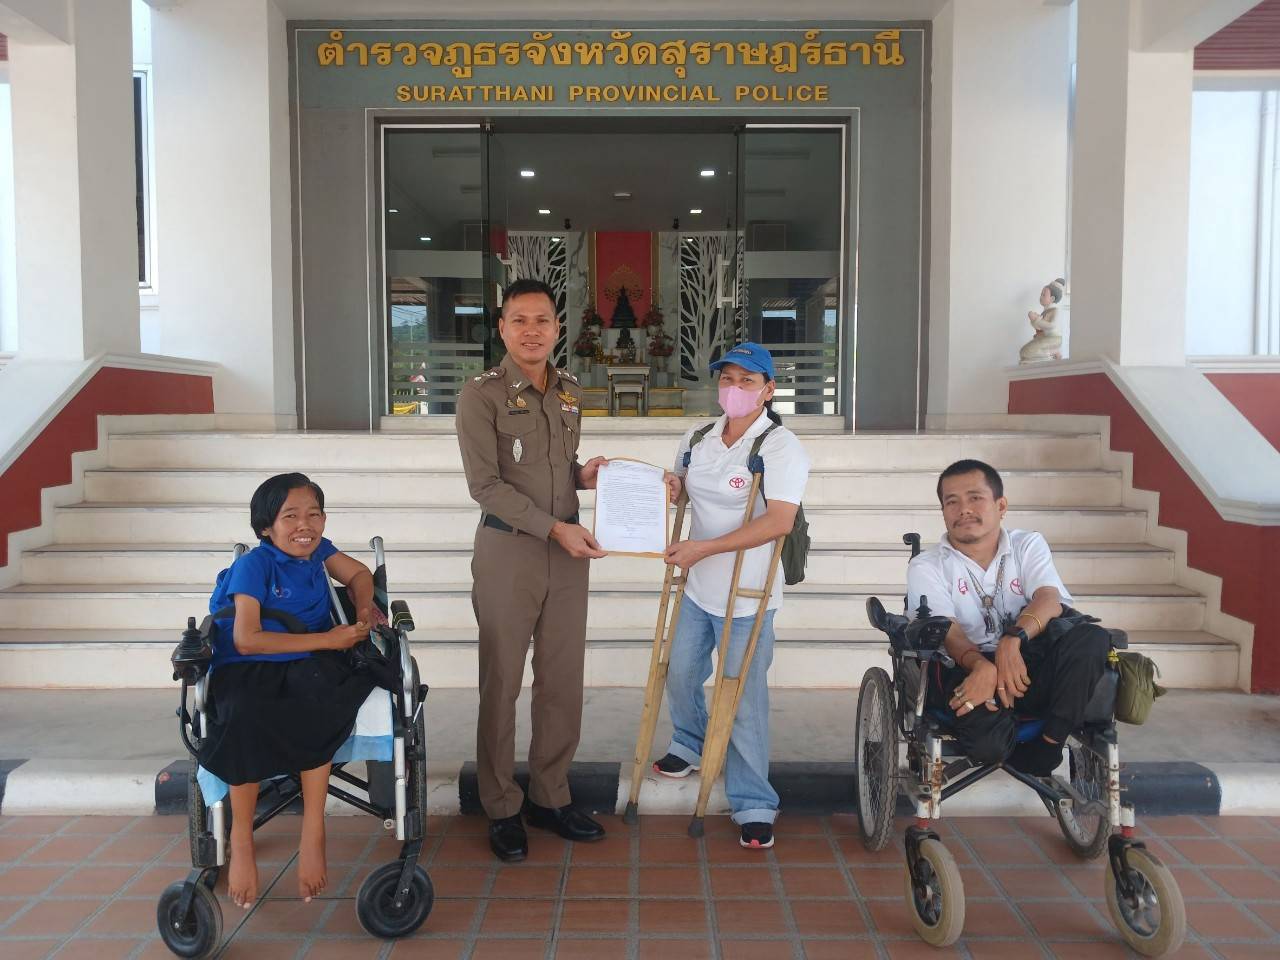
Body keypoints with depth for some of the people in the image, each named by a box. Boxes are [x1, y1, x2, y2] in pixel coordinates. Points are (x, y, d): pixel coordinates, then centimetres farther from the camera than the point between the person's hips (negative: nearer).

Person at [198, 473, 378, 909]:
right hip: (247, 670, -3)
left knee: (318, 695, -34)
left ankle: (313, 829, -23)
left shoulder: (318, 550, 6)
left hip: (308, 664, 3)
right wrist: (326, 639, -18)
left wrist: (365, 607, 1)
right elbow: (247, 640, -18)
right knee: (244, 716, -38)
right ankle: (241, 838, -15)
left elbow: (358, 574, 25)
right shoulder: (254, 565, -9)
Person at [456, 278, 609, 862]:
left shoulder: (570, 393, 10)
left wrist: (582, 475, -2)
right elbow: (485, 485, -13)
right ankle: (502, 809, 19)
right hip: (508, 551, -5)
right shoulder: (481, 396, -8)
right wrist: (555, 529, -19)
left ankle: (550, 797, 26)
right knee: (502, 685, 5)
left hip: (568, 553, 5)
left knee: (563, 682, 10)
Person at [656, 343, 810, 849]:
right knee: (680, 674, 21)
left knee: (744, 699, -2)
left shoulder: (781, 447, -16)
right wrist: (671, 489, -4)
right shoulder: (696, 439, 5)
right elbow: (681, 488, 22)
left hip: (746, 597, -7)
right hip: (698, 588, 7)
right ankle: (691, 747, 49)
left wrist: (702, 548, -31)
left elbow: (778, 521, -27)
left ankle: (753, 806, 14)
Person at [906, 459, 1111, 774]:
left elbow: (1049, 599, -8)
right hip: (967, 669, -2)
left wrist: (1013, 640, -31)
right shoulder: (926, 566, 5)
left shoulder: (1028, 545, 12)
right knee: (986, 740, -35)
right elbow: (946, 631, -11)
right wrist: (981, 666, -34)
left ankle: (1044, 747, -20)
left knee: (1091, 638, -28)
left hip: (1029, 660, 2)